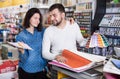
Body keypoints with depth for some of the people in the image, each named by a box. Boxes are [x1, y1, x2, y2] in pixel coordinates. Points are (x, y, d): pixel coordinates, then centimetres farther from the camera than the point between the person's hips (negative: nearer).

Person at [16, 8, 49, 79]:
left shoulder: (42, 32, 0)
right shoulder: (21, 36, -10)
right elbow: (24, 59, -14)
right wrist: (22, 51, -34)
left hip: (41, 69, 3)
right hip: (27, 71, -3)